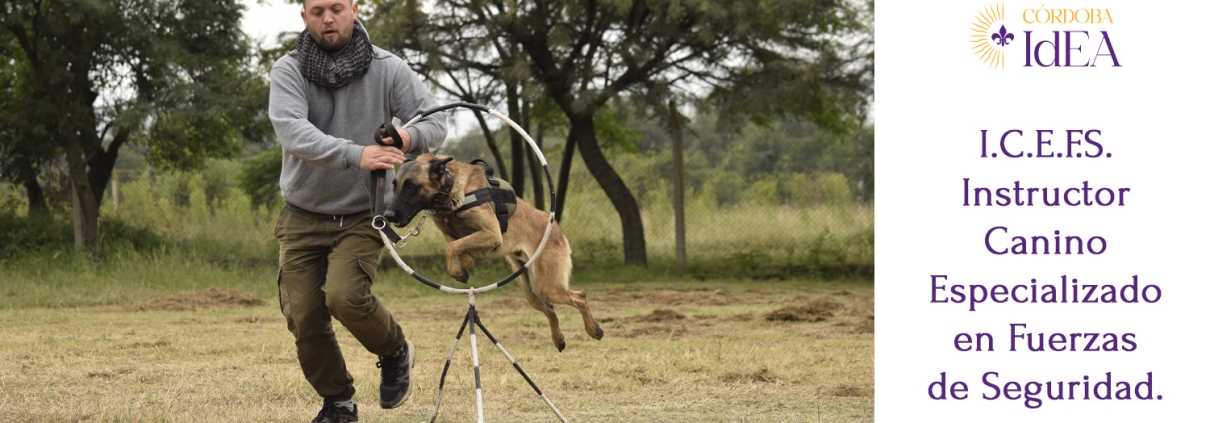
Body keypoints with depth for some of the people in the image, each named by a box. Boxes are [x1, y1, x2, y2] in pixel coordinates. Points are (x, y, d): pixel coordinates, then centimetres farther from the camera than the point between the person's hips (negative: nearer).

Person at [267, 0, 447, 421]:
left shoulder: (387, 69, -5)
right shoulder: (288, 71, -9)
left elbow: (435, 121, -3)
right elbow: (292, 131, -26)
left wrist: (408, 137, -28)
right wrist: (356, 155, -41)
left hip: (361, 214, -2)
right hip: (303, 216, 2)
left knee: (345, 296, -23)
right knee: (303, 318, 0)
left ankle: (395, 352, 7)